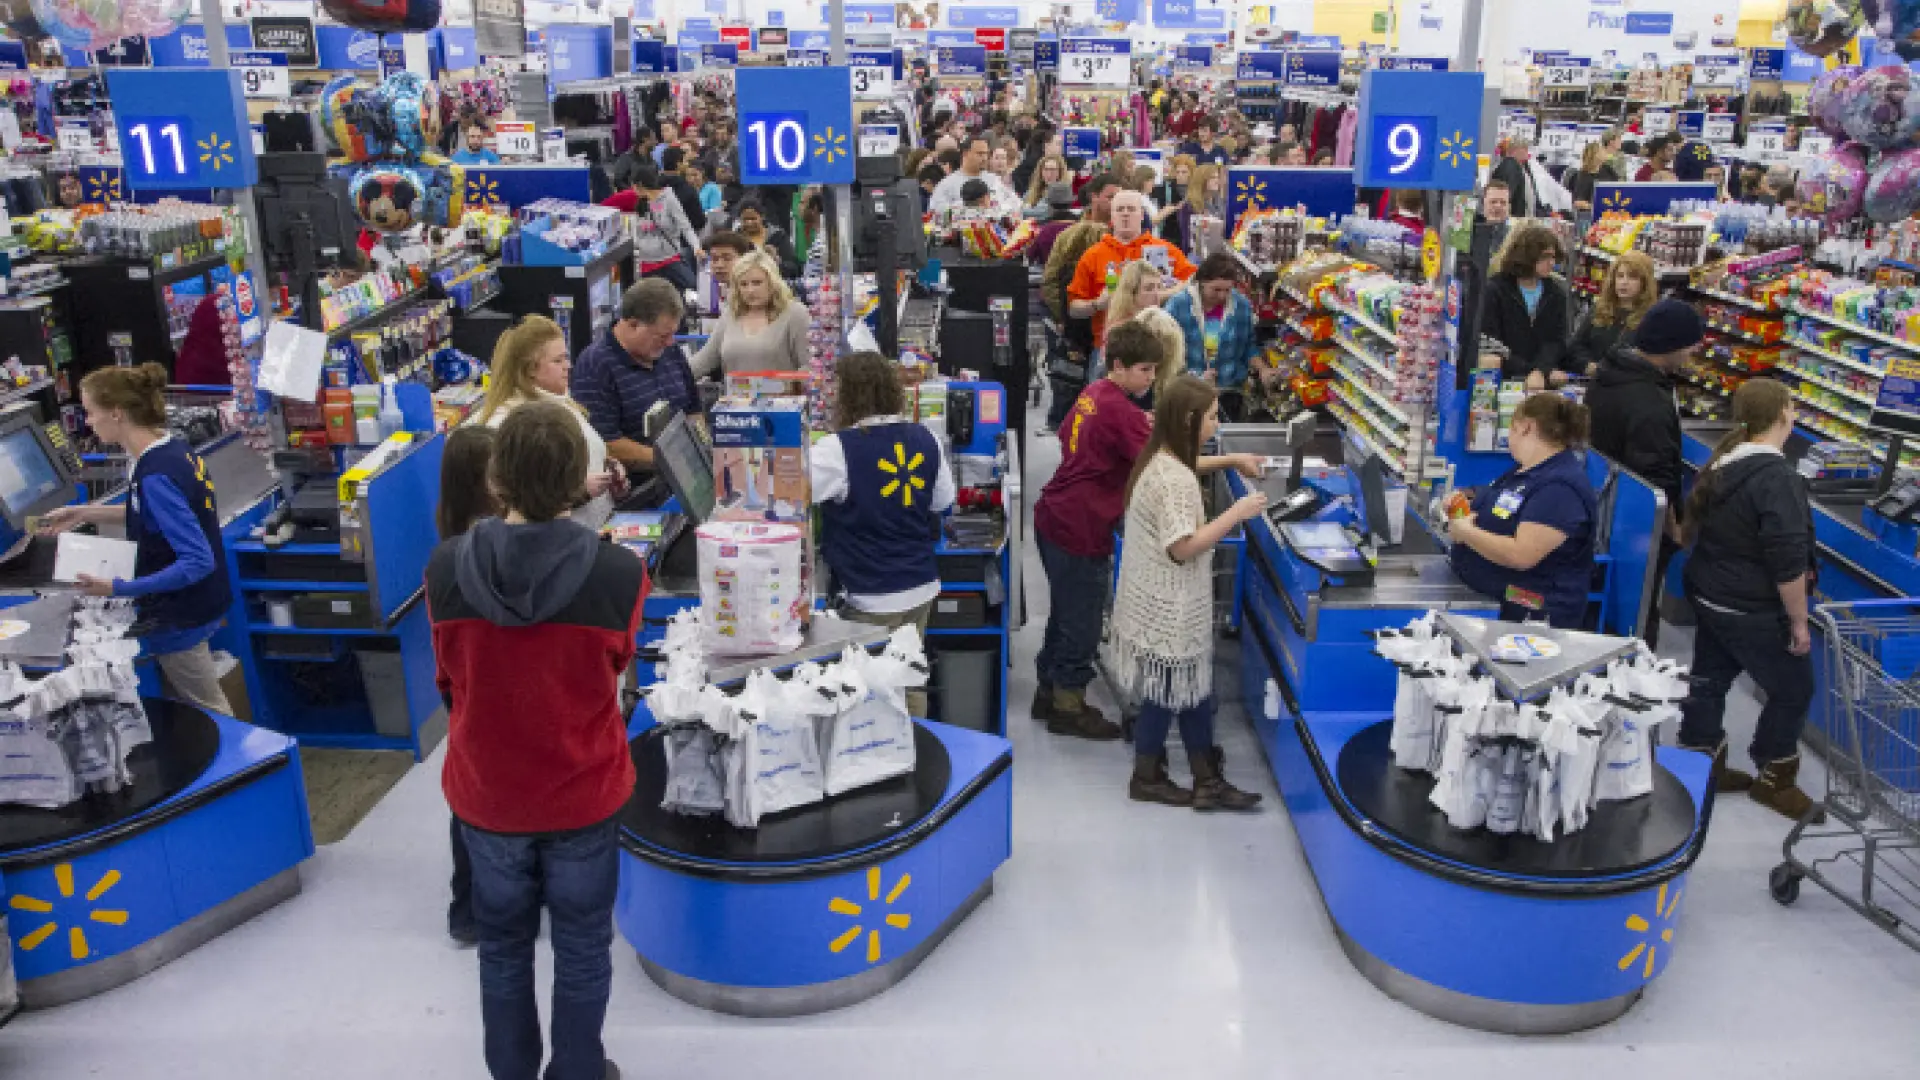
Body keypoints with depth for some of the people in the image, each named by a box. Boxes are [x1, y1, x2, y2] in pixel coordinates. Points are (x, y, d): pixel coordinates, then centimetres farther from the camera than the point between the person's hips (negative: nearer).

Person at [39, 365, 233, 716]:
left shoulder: (156, 475, -29)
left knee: (207, 713, 8)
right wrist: (86, 514, 12)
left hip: (180, 616, -9)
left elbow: (198, 561, -30)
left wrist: (118, 588, -30)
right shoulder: (173, 448, -1)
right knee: (180, 710, 24)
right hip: (190, 604, 9)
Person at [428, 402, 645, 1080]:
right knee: (582, 951, 19)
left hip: (484, 791, 2)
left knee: (504, 948, 24)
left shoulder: (446, 568, -17)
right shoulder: (620, 574, -24)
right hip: (584, 794, -2)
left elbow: (450, 680, -1)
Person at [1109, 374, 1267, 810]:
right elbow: (1183, 547, -25)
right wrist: (1236, 513, -20)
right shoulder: (1174, 477, -24)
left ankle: (1206, 781, 21)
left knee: (1190, 688, 14)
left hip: (1161, 599, 10)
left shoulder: (1158, 460, 6)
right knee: (1167, 691, 6)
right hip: (1168, 606, -10)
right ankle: (1147, 777, 23)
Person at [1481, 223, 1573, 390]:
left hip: (1543, 383, 3)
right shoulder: (1494, 290, -3)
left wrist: (1540, 372, -21)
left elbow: (1555, 341, -1)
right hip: (1502, 382, -3)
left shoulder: (1556, 293, 7)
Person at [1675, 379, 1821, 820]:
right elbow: (1788, 562, -24)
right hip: (1753, 612, -8)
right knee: (1793, 690, 9)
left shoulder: (1722, 463, 4)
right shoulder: (1777, 477, -23)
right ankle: (1774, 780, 21)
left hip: (1708, 597, 8)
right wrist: (1798, 621, -15)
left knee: (1709, 680, 17)